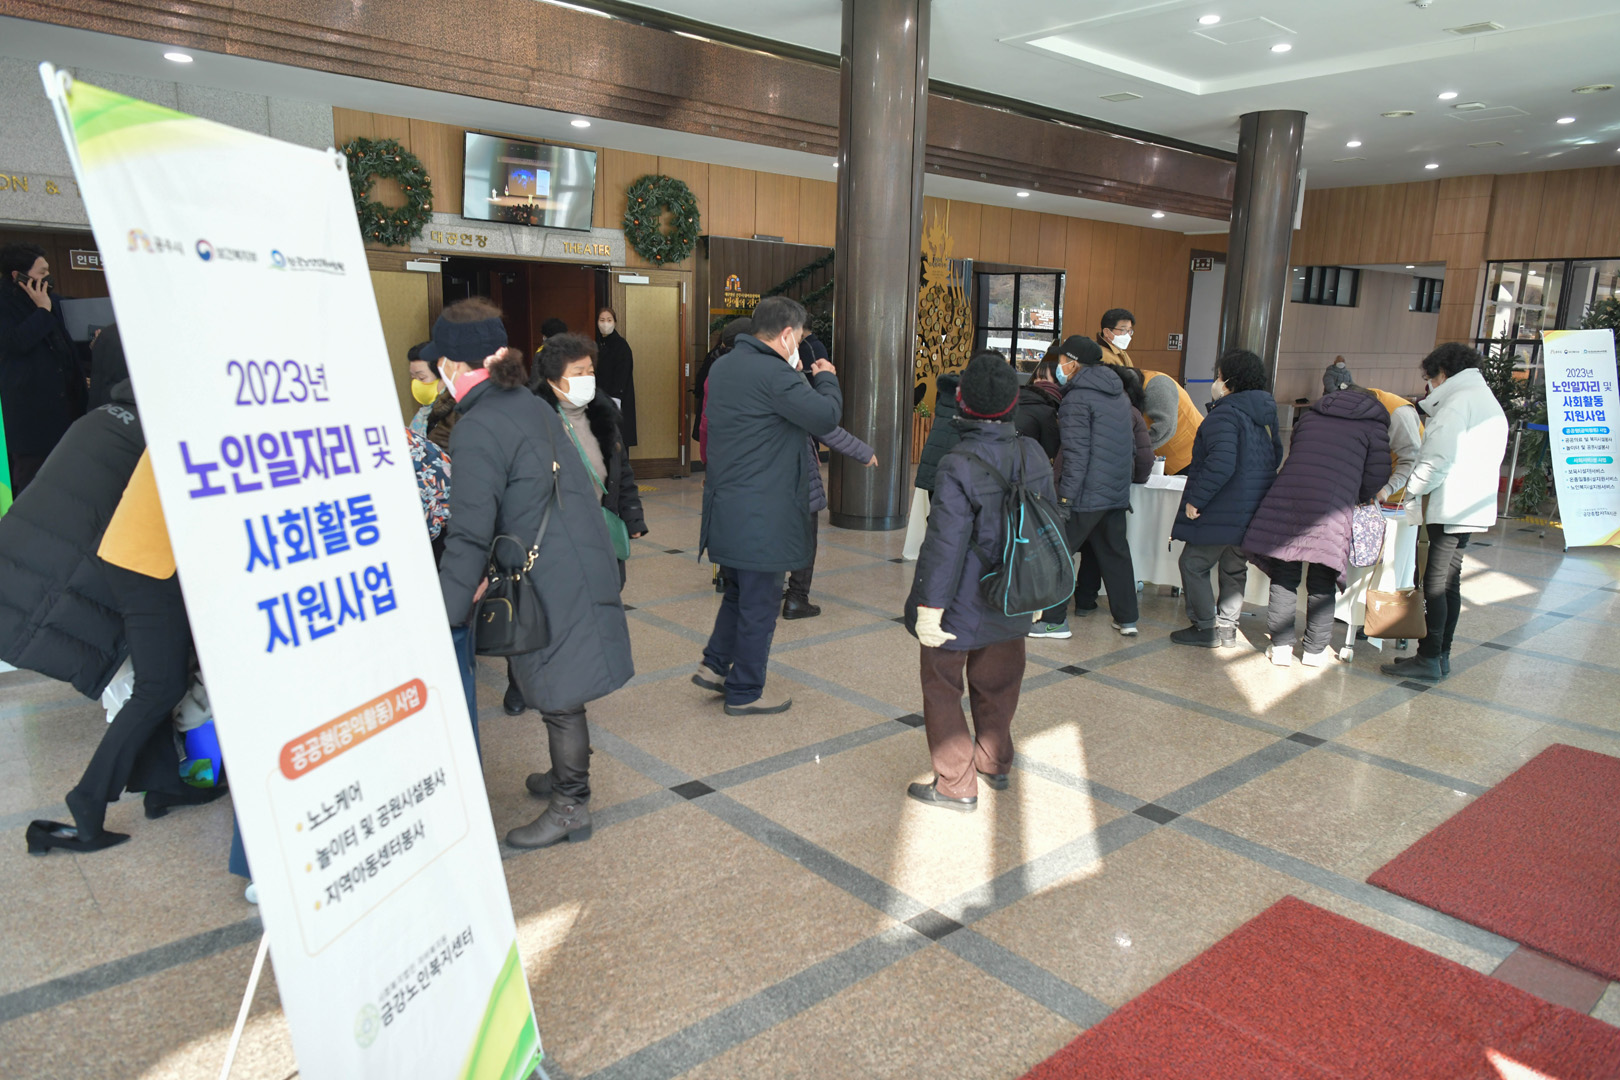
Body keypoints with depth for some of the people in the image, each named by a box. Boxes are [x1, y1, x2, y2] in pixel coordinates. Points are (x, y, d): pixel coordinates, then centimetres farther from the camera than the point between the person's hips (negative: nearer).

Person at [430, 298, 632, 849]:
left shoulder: (476, 430, -16)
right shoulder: (532, 405, 10)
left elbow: (470, 534, -19)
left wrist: (447, 612, -12)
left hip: (552, 582, -9)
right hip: (584, 562, 9)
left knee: (559, 694, 5)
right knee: (559, 688, 22)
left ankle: (571, 807, 20)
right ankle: (568, 775, 39)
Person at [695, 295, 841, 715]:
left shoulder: (723, 366, 10)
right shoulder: (773, 375, -20)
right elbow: (826, 416, -22)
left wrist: (805, 379, 12)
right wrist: (826, 379, -3)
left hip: (725, 506, 9)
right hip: (761, 514, -9)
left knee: (739, 590, 25)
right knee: (759, 601, 5)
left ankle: (715, 665, 27)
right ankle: (745, 692, 16)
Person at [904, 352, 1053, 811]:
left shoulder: (958, 466, -24)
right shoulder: (1034, 454, -3)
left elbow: (945, 543, -25)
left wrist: (929, 607, -19)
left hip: (962, 606, -7)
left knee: (942, 688, 10)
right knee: (998, 683, 23)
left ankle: (957, 785, 18)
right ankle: (995, 763, 41)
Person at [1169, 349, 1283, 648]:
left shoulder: (1225, 414, -18)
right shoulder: (1266, 414, 11)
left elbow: (1221, 464, -29)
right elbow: (1277, 457, 22)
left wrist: (1196, 499, -23)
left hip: (1222, 512, -9)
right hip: (1253, 512, 9)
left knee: (1194, 564, 2)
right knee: (1235, 569, 17)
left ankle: (1206, 628, 4)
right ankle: (1227, 627, 23)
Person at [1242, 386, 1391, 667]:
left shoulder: (1310, 415, 23)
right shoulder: (1373, 425, 12)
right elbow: (1377, 475, 5)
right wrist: (1359, 498, 25)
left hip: (1285, 500, 3)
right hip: (1331, 509, -2)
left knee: (1284, 577, 8)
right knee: (1321, 583, 8)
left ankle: (1281, 646, 11)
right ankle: (1316, 649, 17)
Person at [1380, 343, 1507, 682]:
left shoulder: (1458, 401, -12)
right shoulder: (1490, 403, 20)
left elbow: (1438, 459, -19)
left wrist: (1409, 491, -7)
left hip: (1451, 507, -10)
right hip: (1475, 506, 10)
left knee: (1435, 583, -7)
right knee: (1449, 581, 13)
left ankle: (1429, 659, -4)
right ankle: (1441, 655, 19)